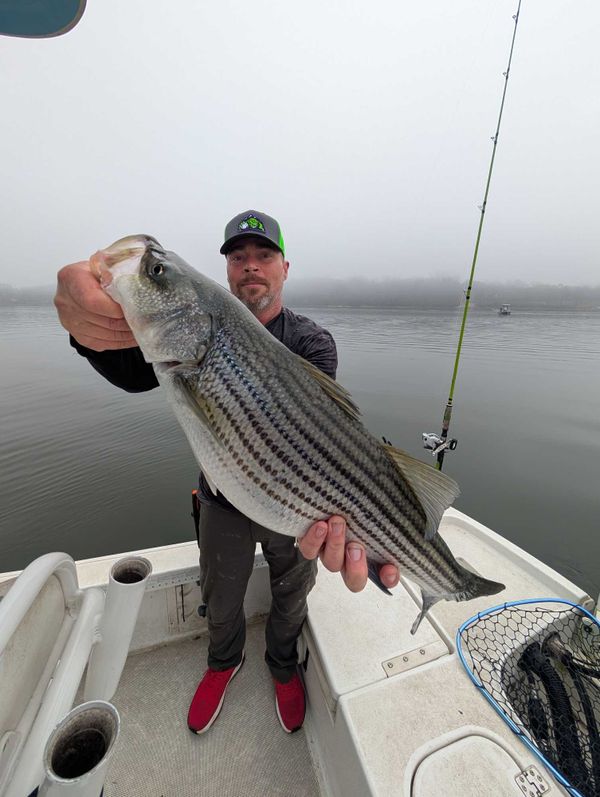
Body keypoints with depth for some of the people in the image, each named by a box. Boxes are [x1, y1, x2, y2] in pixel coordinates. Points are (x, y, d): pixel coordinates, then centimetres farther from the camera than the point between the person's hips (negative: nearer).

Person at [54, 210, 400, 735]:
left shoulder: (312, 342, -12)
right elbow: (139, 374, -21)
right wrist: (93, 329, -44)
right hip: (224, 500, 2)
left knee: (290, 597, 24)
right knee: (220, 599, 26)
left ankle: (284, 667, 59)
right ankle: (224, 662, 62)